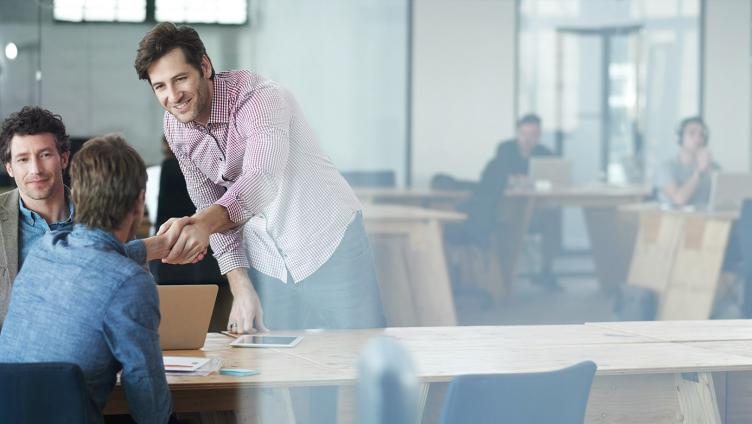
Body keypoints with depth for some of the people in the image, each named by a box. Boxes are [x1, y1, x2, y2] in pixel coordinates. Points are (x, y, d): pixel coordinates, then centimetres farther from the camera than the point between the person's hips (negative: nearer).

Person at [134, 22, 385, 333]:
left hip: (326, 239, -5)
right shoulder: (175, 128, -4)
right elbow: (211, 207, 3)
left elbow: (262, 181, -40)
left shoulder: (257, 97, -24)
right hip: (263, 257, 5)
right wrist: (240, 288, -7)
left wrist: (204, 224, -57)